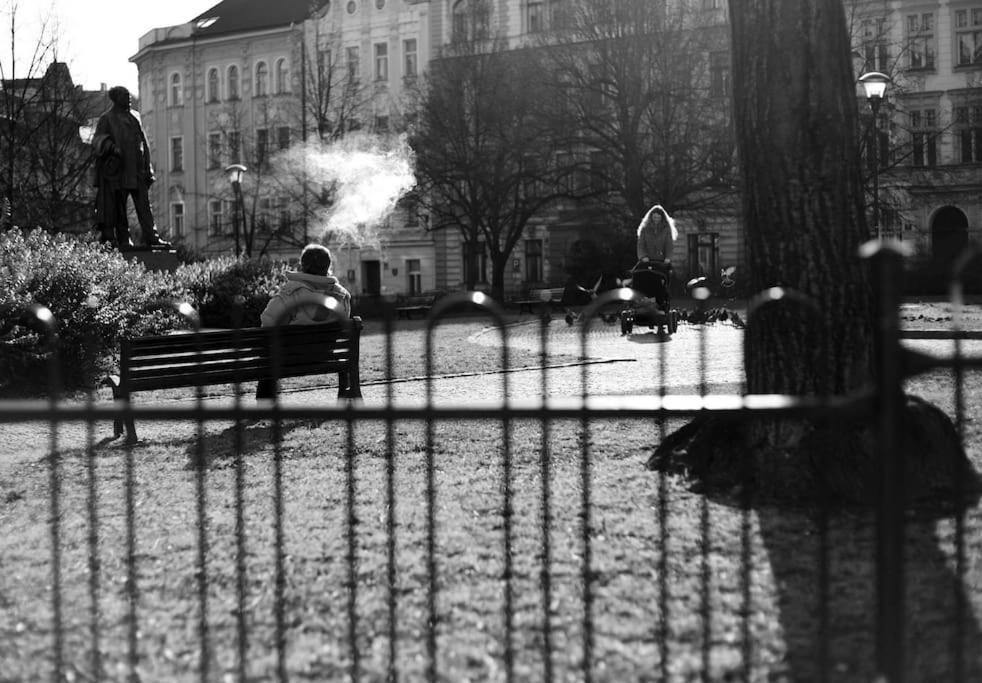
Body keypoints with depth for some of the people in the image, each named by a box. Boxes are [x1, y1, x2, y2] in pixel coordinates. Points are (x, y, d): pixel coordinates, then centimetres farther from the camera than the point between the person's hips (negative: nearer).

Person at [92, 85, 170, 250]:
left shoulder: (134, 117, 17)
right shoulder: (106, 119, 3)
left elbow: (144, 142, 19)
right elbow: (97, 140, -6)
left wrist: (147, 167, 12)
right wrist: (111, 146, -27)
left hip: (137, 169, 4)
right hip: (117, 169, -4)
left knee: (144, 204, -5)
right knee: (119, 207, -1)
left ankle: (151, 237, -11)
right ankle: (123, 240, 3)